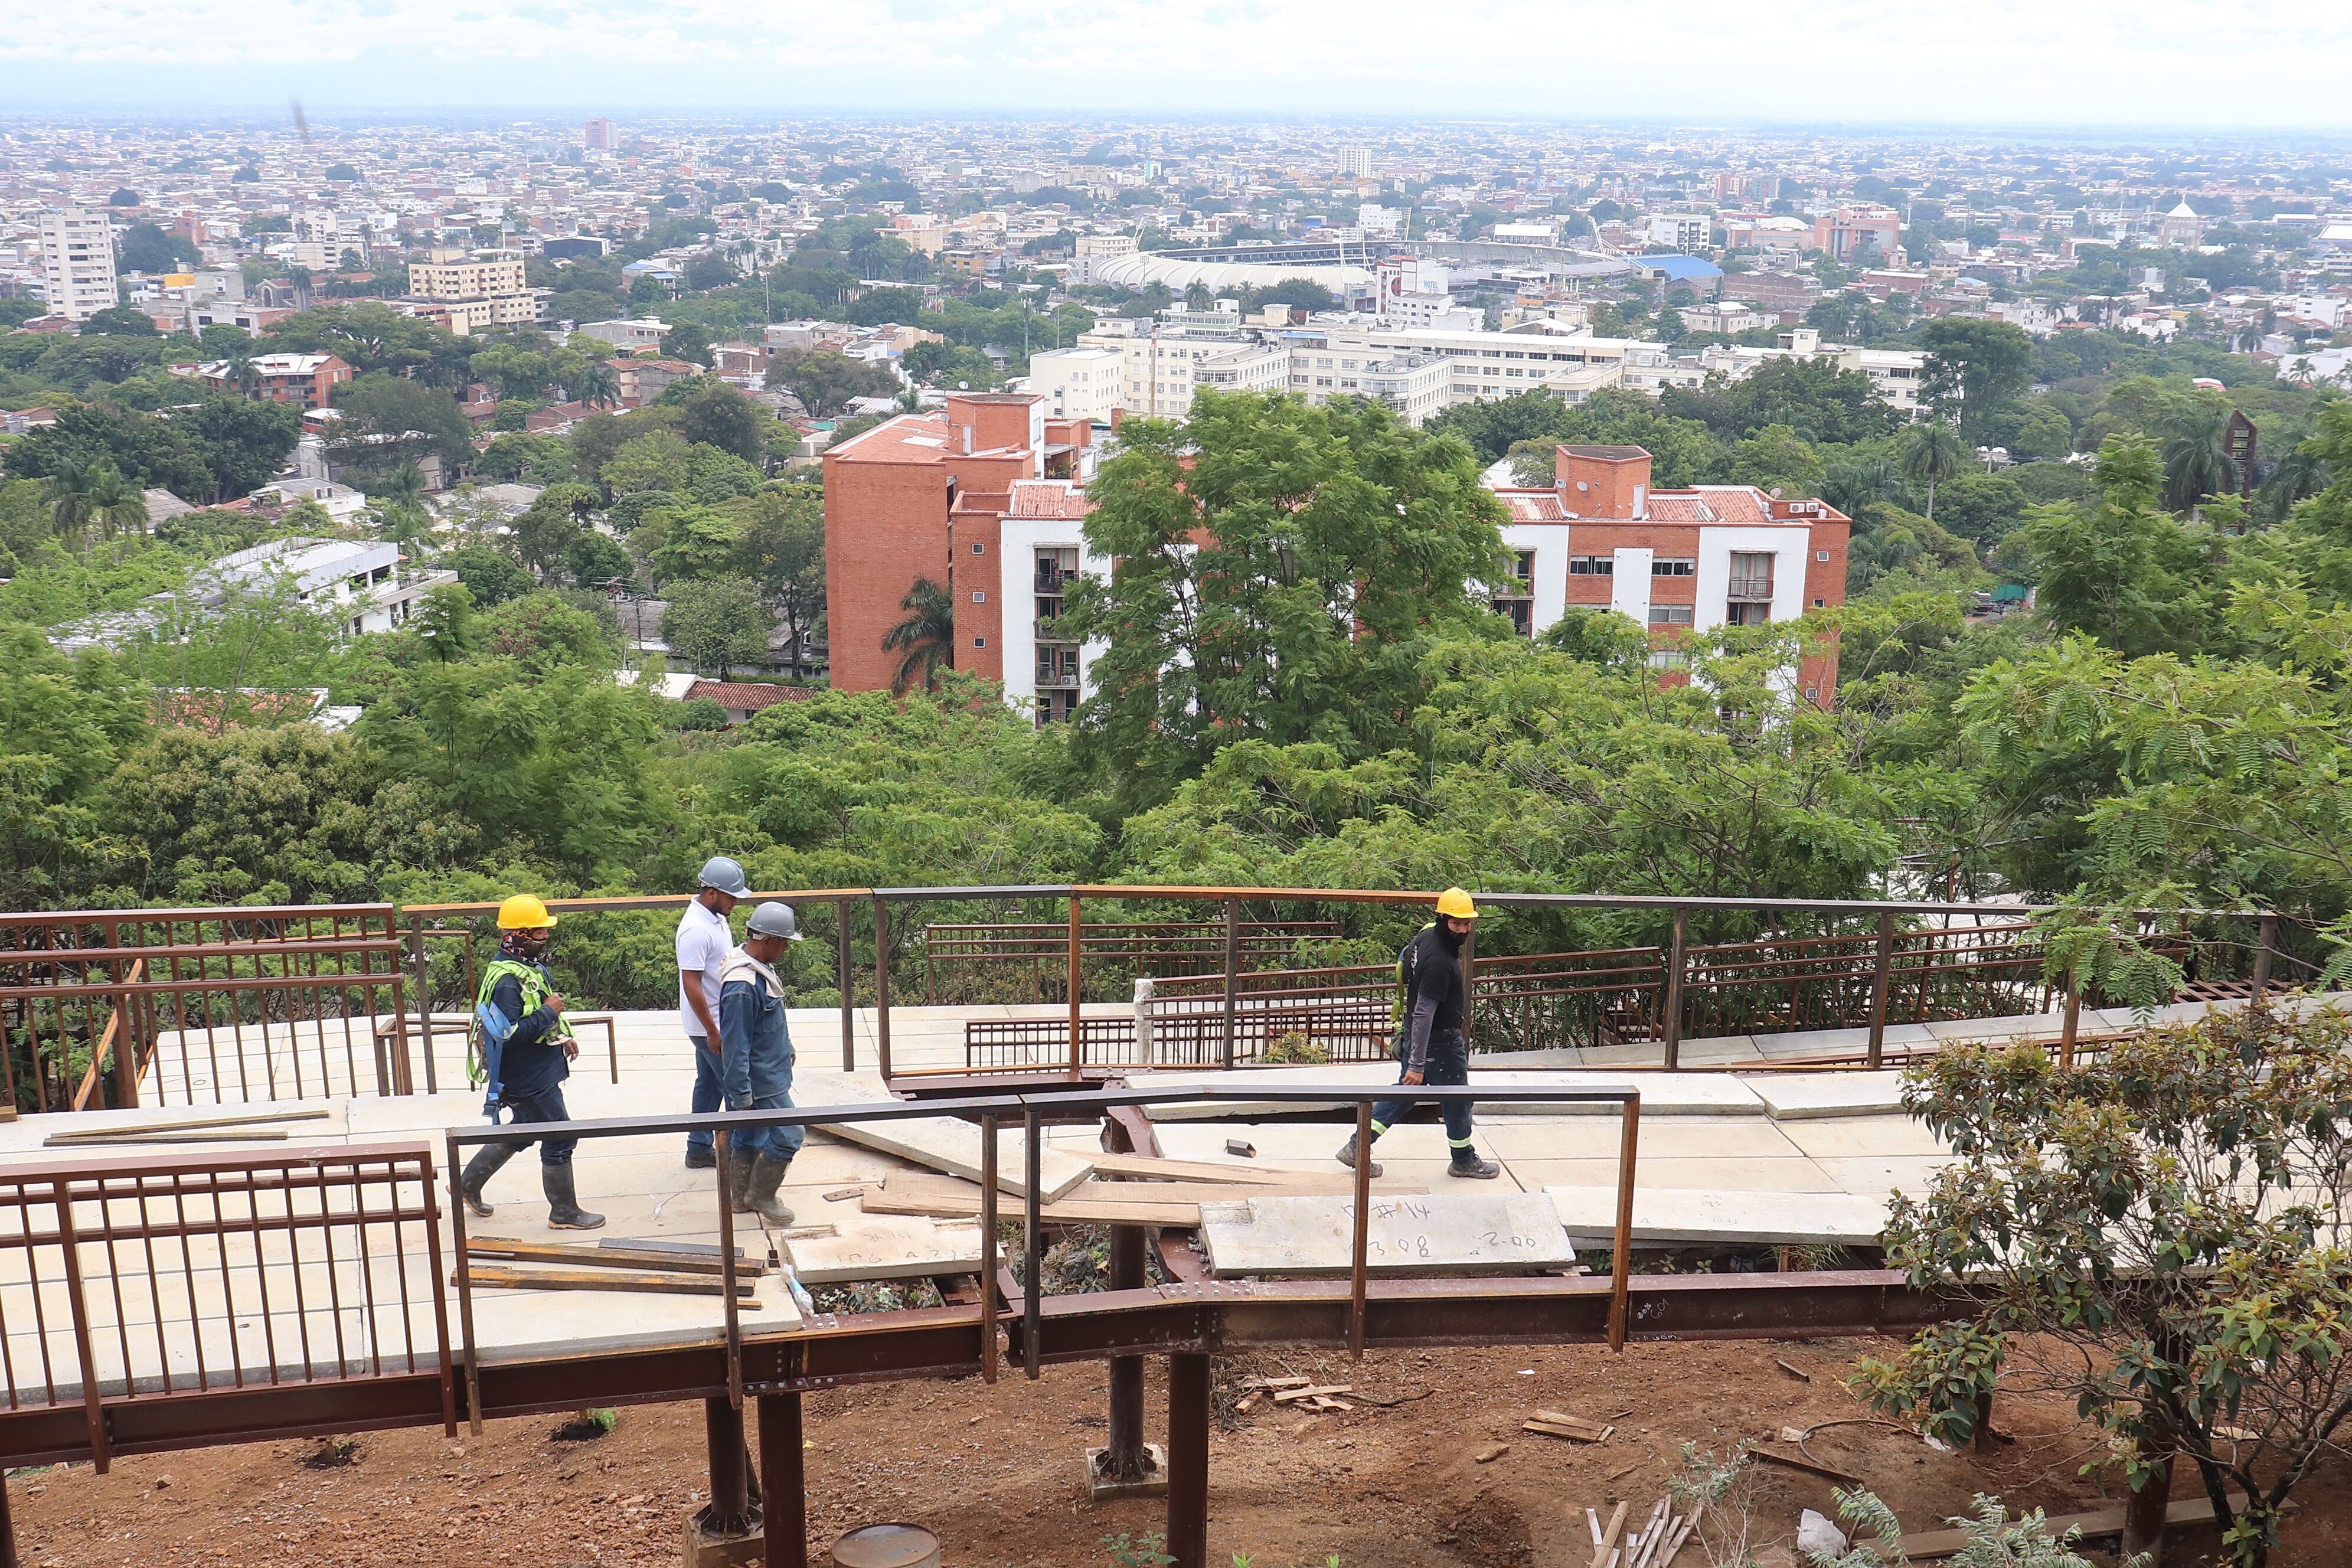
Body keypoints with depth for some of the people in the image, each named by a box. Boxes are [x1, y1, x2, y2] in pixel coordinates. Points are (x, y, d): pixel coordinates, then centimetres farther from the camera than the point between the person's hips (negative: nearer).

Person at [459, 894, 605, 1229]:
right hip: (527, 1078, -10)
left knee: (523, 1132, 23)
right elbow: (508, 1032, -31)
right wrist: (549, 1013, -25)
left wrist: (562, 1036, 15)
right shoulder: (506, 979, -25)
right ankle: (564, 1211, 14)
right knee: (560, 1139, 0)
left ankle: (468, 1184, 36)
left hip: (538, 1070, 10)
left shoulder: (531, 966, 7)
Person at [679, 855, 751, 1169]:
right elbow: (691, 984, -25)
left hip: (720, 1020, 10)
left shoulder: (716, 918, 6)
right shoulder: (696, 929, -25)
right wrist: (712, 1031, -23)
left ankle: (700, 1149, 25)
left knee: (709, 1083, 16)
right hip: (709, 1025, -10)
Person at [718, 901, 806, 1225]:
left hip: (771, 1070, 10)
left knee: (749, 1137, 19)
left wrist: (785, 1048, 31)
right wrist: (741, 1096, -22)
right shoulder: (741, 986, -30)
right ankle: (762, 1196, 13)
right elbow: (734, 1046, -26)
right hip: (760, 1082, -10)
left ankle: (742, 1197, 32)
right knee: (788, 1135, -3)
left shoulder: (760, 967, 2)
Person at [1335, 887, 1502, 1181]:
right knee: (1458, 1100, 11)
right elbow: (1424, 1013, -30)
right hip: (1440, 1042, -9)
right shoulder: (1439, 961, -29)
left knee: (1406, 1092, 18)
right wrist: (1417, 1065, -30)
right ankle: (1463, 1160, 31)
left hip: (1414, 1035, 9)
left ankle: (1357, 1146, 19)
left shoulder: (1427, 935, 1)